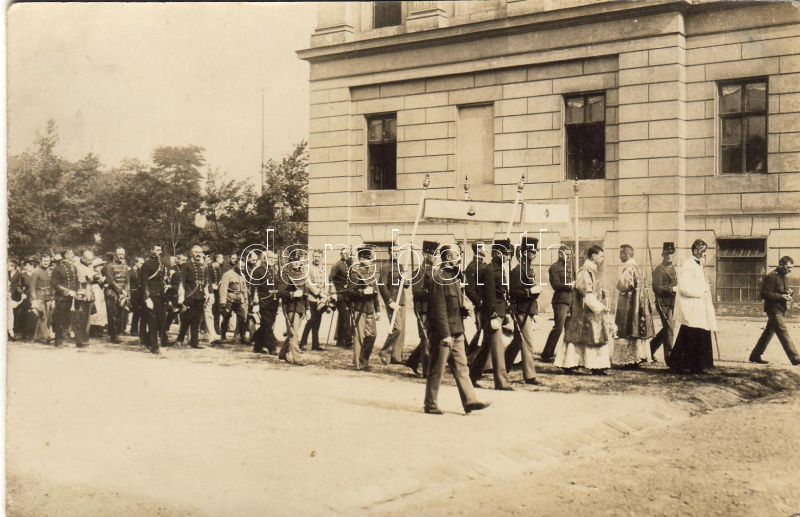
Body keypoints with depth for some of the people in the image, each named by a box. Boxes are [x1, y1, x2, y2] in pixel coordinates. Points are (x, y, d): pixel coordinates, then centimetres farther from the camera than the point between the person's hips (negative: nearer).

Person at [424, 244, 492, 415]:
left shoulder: (453, 276, 14)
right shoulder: (439, 277, -16)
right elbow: (439, 309, -19)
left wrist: (464, 310, 8)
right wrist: (445, 334, -20)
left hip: (456, 331, 9)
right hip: (443, 332, -9)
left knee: (461, 366, 8)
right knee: (437, 369, 1)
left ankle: (470, 401, 9)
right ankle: (430, 405, 11)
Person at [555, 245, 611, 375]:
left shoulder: (592, 271, 15)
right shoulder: (584, 272, -16)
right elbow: (587, 294, -22)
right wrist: (600, 307, -20)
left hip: (593, 312, 10)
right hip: (585, 312, -10)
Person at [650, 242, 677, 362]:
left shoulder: (672, 268, 17)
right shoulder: (659, 270, -10)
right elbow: (656, 288, -19)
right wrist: (672, 289, -23)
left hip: (671, 303, 9)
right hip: (663, 303, -9)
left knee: (666, 329, 15)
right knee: (669, 330, -7)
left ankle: (651, 346, 31)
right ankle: (669, 357, -1)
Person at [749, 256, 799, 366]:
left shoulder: (784, 278, 17)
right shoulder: (771, 276, -14)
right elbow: (765, 294, -18)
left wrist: (788, 293, 4)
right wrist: (781, 296, -23)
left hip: (780, 310, 10)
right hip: (774, 310, -10)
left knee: (768, 333, 12)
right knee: (784, 334, -9)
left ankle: (755, 356, 19)